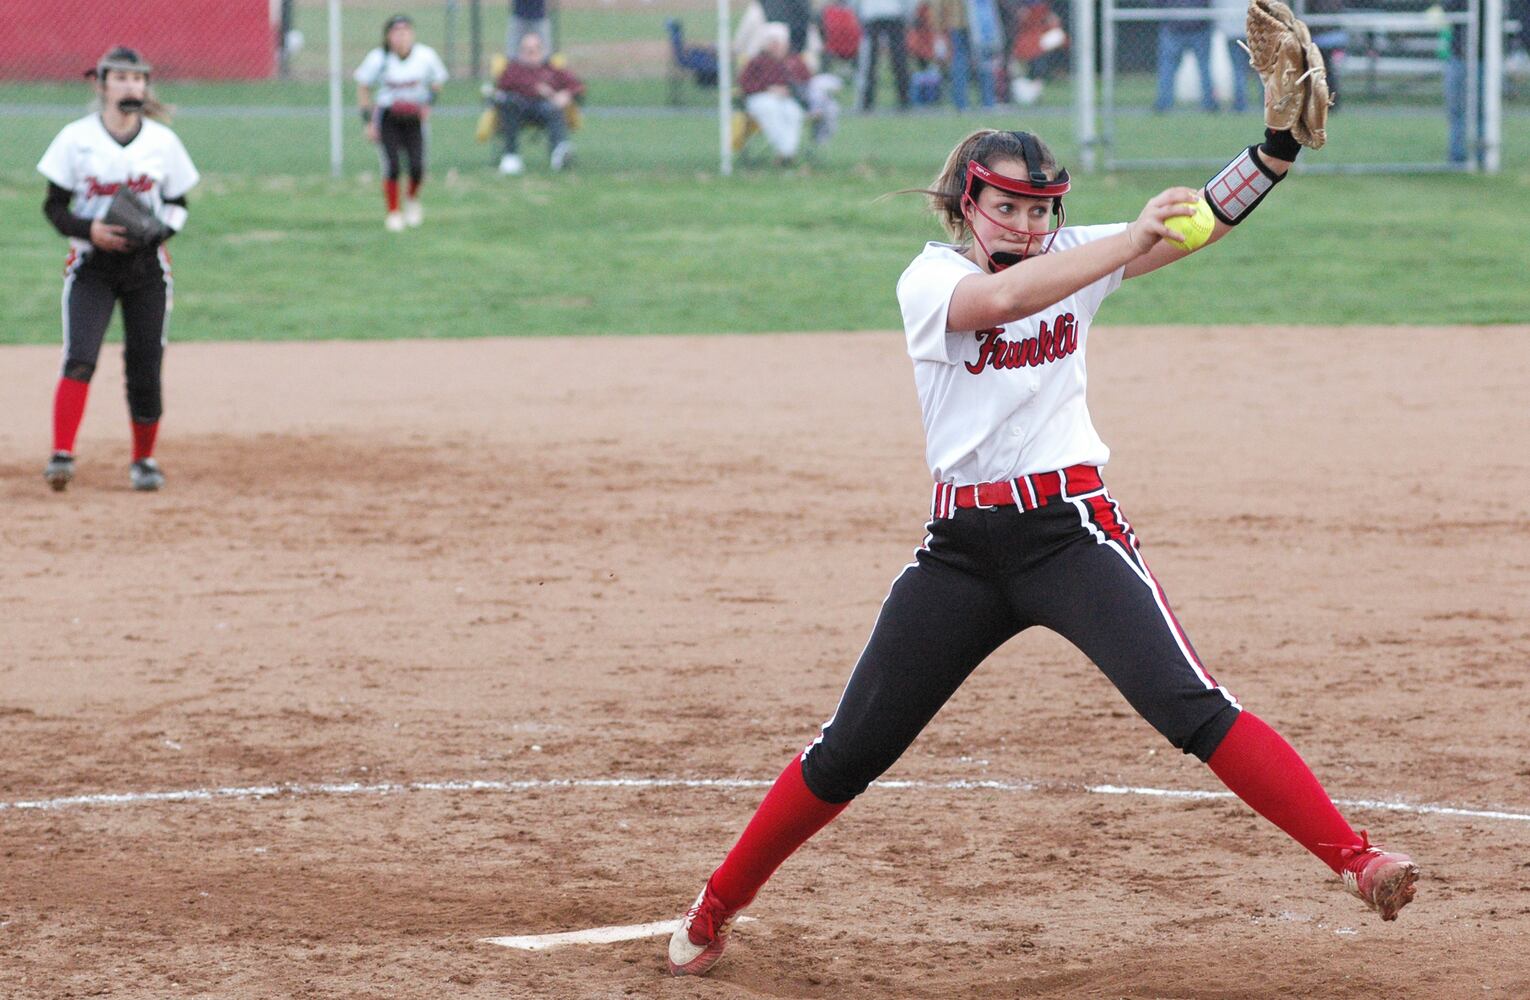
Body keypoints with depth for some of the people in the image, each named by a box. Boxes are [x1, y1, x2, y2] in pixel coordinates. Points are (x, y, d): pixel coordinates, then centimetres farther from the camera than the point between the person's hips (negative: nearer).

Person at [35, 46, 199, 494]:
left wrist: (161, 231, -11)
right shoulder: (76, 138, -2)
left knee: (145, 365, 3)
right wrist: (88, 229, -18)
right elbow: (55, 206, 0)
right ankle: (62, 454, -24)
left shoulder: (164, 141, 3)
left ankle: (143, 459, 21)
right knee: (80, 358, -18)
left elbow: (177, 204, 11)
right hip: (91, 264, -2)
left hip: (147, 264, 2)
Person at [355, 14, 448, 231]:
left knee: (417, 166, -11)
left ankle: (412, 199, 21)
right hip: (387, 116, -1)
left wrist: (429, 103, -9)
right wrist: (368, 120, -5)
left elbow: (437, 81, 9)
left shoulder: (425, 56, -10)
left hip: (414, 116, 1)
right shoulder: (378, 59, -13)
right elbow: (363, 88, 0)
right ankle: (392, 212, 5)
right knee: (392, 165, -12)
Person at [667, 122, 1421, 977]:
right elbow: (999, 298, -27)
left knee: (1190, 707, -21)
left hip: (1072, 529, 0)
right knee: (847, 755, 6)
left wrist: (1281, 144, -25)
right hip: (962, 545, 0)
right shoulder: (930, 280, -4)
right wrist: (1133, 239, -36)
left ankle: (1357, 860, -25)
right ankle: (715, 910, 23)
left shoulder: (1071, 258, 4)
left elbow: (1208, 217, -7)